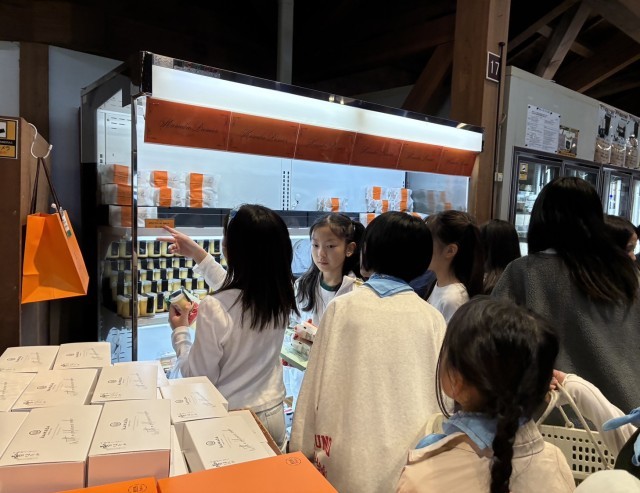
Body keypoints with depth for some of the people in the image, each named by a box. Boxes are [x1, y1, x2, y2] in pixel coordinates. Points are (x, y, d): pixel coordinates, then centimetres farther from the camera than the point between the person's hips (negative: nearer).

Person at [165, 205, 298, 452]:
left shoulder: (214, 308, -27)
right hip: (273, 415, 5)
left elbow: (198, 377, -14)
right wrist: (198, 254, 20)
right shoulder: (280, 294, -9)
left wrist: (180, 332, 1)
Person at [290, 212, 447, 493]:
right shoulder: (433, 319, -8)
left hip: (353, 458, -1)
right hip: (413, 459, 2)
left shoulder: (342, 308, -12)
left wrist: (303, 449, 6)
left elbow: (318, 383, -7)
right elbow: (440, 393, 0)